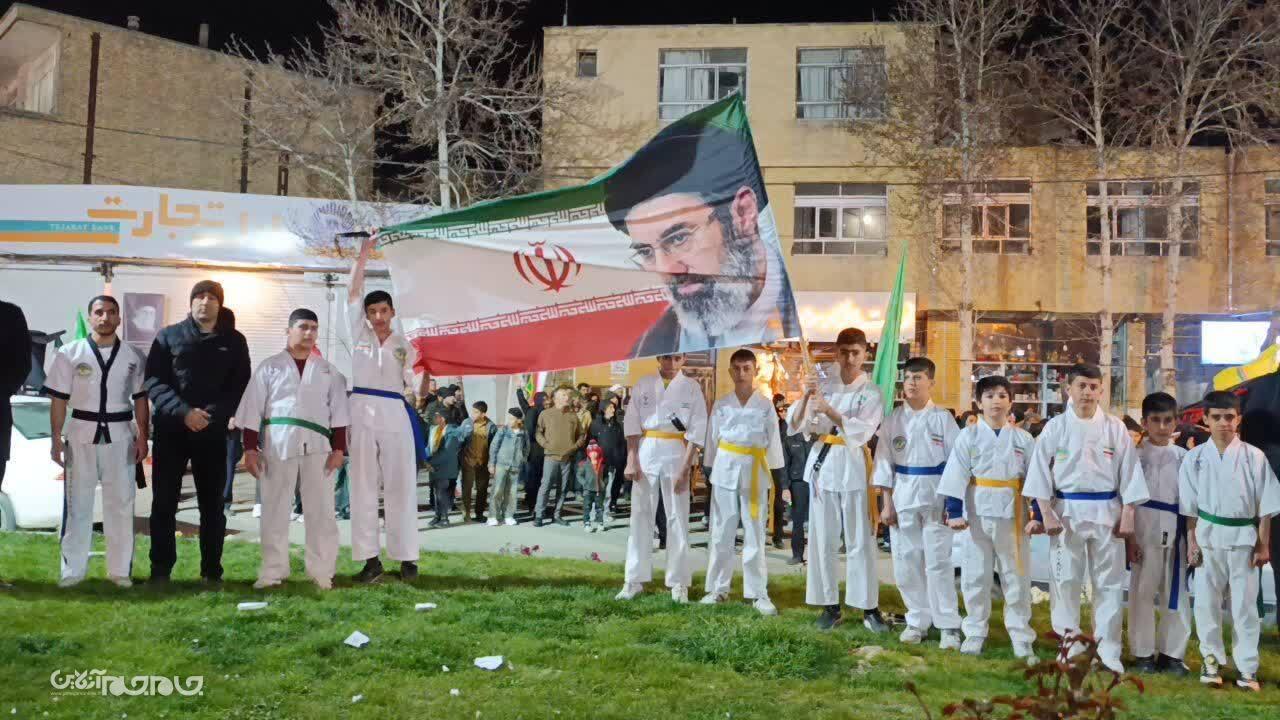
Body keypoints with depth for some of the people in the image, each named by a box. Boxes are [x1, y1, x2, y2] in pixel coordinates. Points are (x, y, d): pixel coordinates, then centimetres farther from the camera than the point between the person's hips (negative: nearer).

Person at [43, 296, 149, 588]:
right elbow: (59, 399, 1)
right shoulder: (70, 353, 1)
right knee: (77, 504, 4)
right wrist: (55, 439, -3)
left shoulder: (133, 356, 4)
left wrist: (142, 437, 0)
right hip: (81, 434, -1)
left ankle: (120, 569, 12)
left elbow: (141, 399, 7)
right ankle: (73, 569, 11)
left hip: (120, 435, 1)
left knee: (121, 503, 5)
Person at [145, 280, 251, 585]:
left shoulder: (234, 341, 7)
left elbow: (241, 386, 3)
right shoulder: (169, 336, 6)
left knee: (212, 504, 5)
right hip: (170, 430, 0)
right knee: (164, 502, 1)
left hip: (213, 432, 1)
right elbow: (154, 380, -2)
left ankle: (211, 571, 12)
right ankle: (160, 569, 9)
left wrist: (213, 414, -13)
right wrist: (183, 412, -16)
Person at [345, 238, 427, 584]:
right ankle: (370, 558, 5)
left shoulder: (405, 346, 10)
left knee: (400, 487, 1)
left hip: (396, 416, 0)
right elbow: (352, 293, 5)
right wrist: (363, 255, 1)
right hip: (362, 415, 1)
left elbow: (418, 392, 7)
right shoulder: (359, 335, 11)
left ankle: (406, 557, 6)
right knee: (364, 487, 1)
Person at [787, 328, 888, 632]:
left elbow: (861, 432, -16)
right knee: (823, 539, 6)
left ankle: (869, 607, 9)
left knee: (860, 540, 1)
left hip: (853, 466, -2)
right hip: (823, 463, 2)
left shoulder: (871, 392, -1)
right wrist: (806, 396, -18)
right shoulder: (823, 383, 4)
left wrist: (829, 411, -27)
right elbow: (796, 426, -2)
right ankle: (830, 606, 16)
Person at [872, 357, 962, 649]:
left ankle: (949, 626, 4)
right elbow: (884, 462, 6)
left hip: (936, 496, -3)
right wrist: (887, 504, 1)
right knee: (907, 562, 6)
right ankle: (917, 621, 20)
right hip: (903, 496, 3)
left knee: (938, 562, -4)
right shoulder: (893, 420, 5)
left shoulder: (943, 418, -1)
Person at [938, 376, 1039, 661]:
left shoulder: (1023, 439, 2)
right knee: (975, 576, 7)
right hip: (978, 515, 0)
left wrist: (1037, 516, -5)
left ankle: (1021, 637, 15)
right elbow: (955, 476, -5)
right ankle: (975, 634, 20)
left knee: (1016, 576, 6)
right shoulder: (968, 436, -1)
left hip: (1013, 516, 0)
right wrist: (954, 512, -12)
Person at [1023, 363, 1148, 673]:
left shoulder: (1115, 427, 1)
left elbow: (1129, 473, 3)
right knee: (1066, 579, 5)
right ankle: (1070, 642, 20)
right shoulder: (1055, 427, -1)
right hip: (1067, 512, 0)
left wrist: (1127, 516, -2)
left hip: (1107, 512, 1)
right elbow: (1040, 471, 0)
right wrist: (1047, 513, -8)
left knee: (1109, 581, 5)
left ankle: (1108, 649, 15)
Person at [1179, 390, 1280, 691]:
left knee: (1245, 604, 4)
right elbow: (1189, 506, 4)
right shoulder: (1195, 458, 0)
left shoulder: (1254, 457, -3)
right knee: (1207, 602, 6)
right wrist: (1191, 543, 0)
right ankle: (1212, 659, 21)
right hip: (1208, 537, 1)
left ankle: (1247, 667, 15)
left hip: (1243, 537, -1)